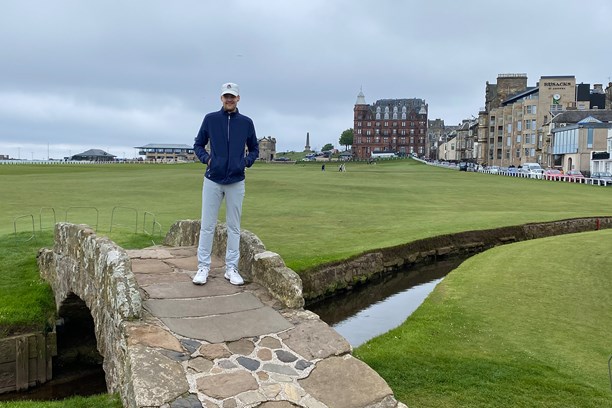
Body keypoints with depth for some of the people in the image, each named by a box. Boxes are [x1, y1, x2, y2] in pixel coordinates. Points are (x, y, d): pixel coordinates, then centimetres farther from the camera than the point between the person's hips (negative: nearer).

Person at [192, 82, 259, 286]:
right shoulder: (210, 119, 3)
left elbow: (254, 148, 14)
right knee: (207, 226, 1)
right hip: (212, 180, -1)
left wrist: (246, 162, -3)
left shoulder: (246, 122, 5)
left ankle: (231, 268, 15)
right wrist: (206, 158, -6)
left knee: (234, 227, 6)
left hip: (236, 182, 1)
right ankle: (203, 267, 11)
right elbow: (198, 144, 11)